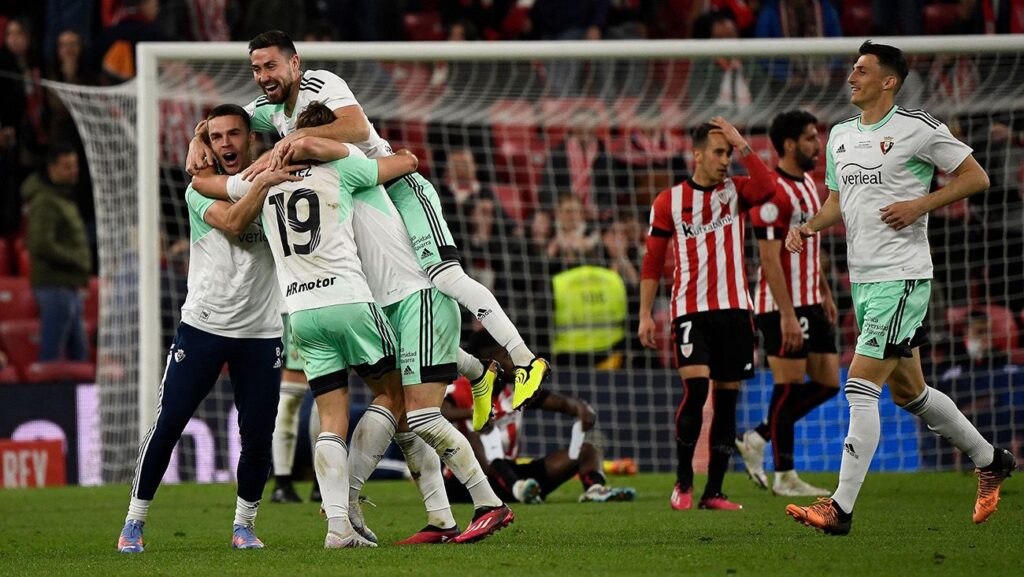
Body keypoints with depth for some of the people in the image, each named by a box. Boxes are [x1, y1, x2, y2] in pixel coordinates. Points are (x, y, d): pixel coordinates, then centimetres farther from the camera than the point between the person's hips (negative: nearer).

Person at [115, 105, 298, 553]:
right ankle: (134, 522, 6)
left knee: (258, 434, -1)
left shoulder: (277, 183, 7)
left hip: (260, 332, 2)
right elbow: (232, 223, -16)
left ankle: (243, 525, 15)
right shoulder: (201, 192, 2)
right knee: (168, 424, -4)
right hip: (203, 326, -2)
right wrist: (263, 184, -24)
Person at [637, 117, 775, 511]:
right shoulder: (669, 201, 4)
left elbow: (766, 189, -16)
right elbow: (652, 261, 7)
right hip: (690, 311, -2)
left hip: (734, 309, 3)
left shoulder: (735, 191, 7)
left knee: (727, 398, 3)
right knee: (695, 388, -17)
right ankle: (683, 481, -1)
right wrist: (645, 315, 1)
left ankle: (713, 492, 8)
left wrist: (742, 145, -13)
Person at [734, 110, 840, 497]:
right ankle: (784, 476, 6)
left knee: (828, 383, 8)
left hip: (811, 304, 9)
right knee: (790, 385, -3)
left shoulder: (808, 185, 14)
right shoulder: (773, 193, -16)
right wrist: (787, 315, -23)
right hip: (783, 306, -9)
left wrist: (825, 293, 21)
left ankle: (757, 439, 19)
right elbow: (770, 259, -20)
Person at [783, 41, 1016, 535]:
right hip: (862, 278, 8)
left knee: (860, 388, -14)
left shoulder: (919, 128, -9)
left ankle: (841, 508, -14)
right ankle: (990, 461, 34)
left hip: (902, 277, -8)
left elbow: (976, 178, -4)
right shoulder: (840, 135, 13)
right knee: (908, 392, 16)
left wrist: (919, 204, -15)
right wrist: (809, 226, 4)